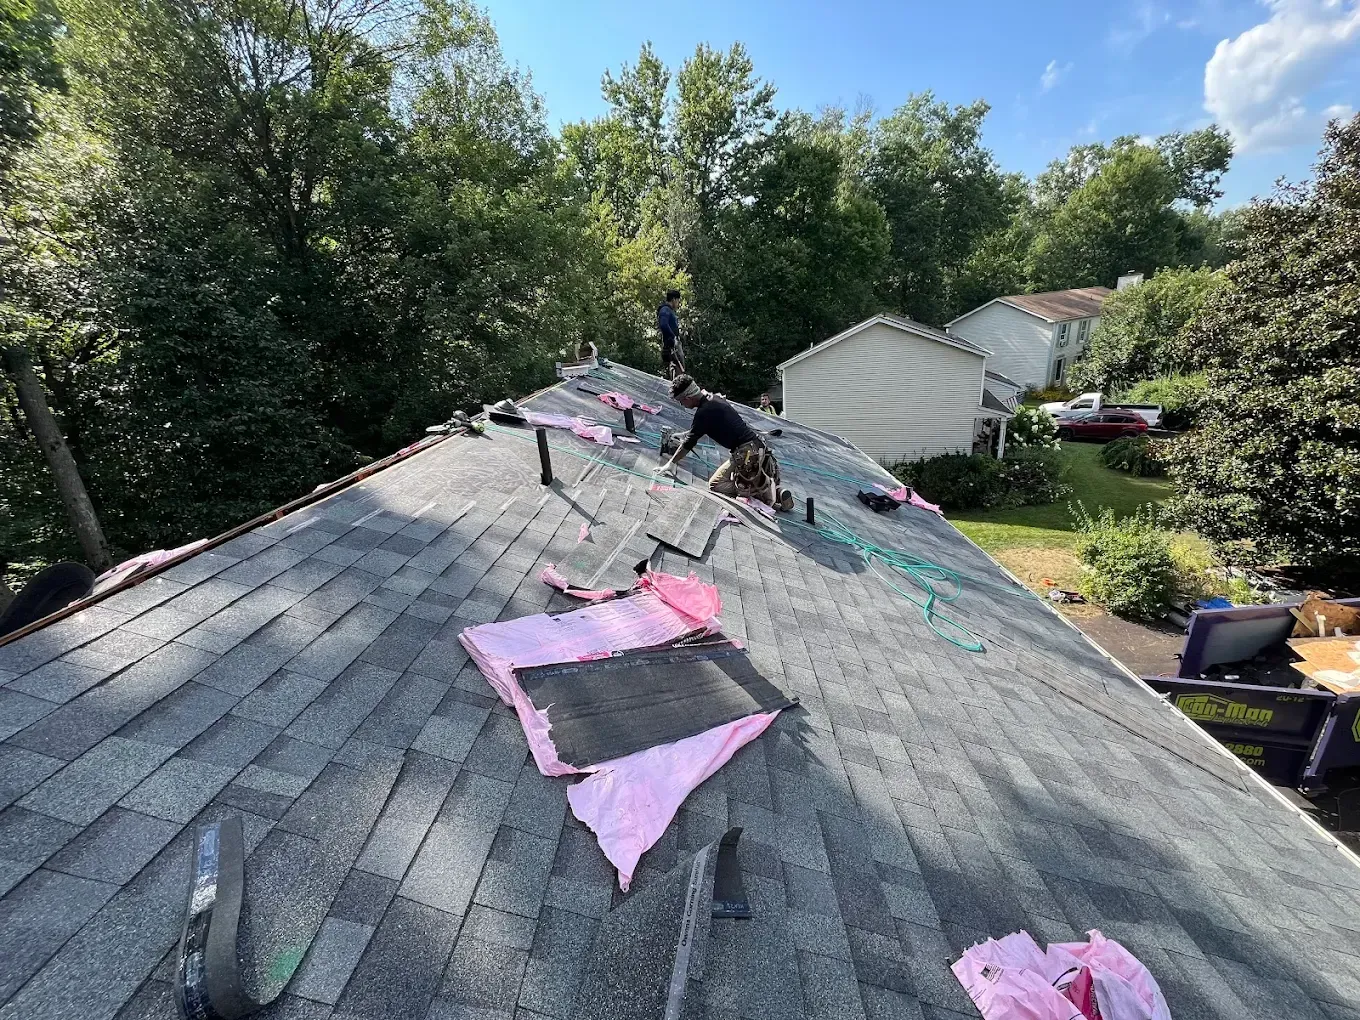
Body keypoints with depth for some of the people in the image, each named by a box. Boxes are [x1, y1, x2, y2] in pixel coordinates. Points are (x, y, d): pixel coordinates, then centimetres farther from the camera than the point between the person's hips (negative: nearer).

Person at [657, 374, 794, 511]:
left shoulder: (704, 411, -15)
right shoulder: (714, 398, 13)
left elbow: (690, 441, -8)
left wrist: (671, 463, 2)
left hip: (745, 454, -9)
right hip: (759, 448, 10)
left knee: (715, 485, -1)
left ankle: (763, 489, -10)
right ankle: (777, 492, 6)